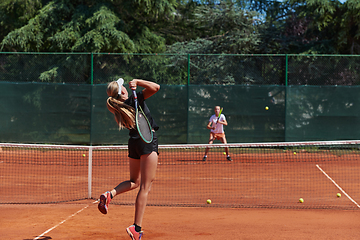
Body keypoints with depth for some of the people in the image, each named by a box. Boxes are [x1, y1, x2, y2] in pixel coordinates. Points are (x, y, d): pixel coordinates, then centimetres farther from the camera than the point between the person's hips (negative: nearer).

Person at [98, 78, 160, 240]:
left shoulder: (117, 109, 6)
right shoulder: (135, 99, -9)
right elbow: (156, 87, -14)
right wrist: (137, 82, -12)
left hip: (133, 142, 6)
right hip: (147, 141, -6)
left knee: (134, 181, 25)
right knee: (145, 187, -4)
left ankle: (110, 194, -1)